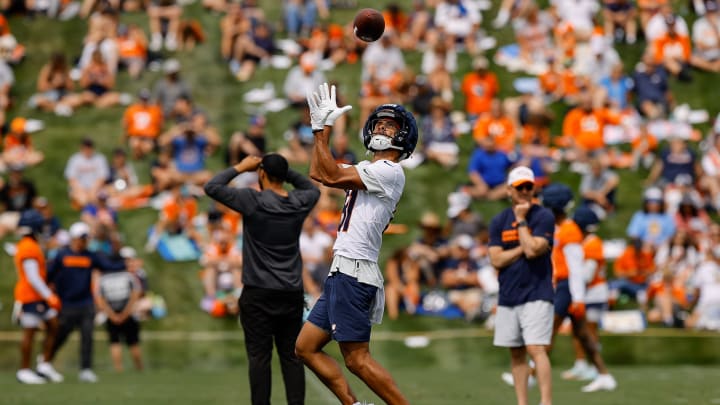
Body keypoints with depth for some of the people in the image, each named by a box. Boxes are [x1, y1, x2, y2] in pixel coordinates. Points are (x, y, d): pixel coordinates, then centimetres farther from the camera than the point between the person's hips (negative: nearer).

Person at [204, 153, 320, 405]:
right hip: (292, 293, 4)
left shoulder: (253, 200, -10)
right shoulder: (299, 203, 3)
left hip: (259, 294, -4)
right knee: (291, 356, 7)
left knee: (259, 356, -3)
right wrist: (285, 170, 17)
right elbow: (313, 189, 27)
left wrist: (240, 167, 2)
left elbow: (212, 187, -8)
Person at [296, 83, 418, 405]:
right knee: (306, 348, 10)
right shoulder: (369, 170, 20)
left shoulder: (390, 172, -10)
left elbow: (331, 176, -15)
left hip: (353, 272, -10)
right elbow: (317, 173, 22)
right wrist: (321, 126, 17)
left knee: (356, 358, -10)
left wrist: (322, 131, -9)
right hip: (341, 271, 10)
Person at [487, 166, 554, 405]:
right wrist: (524, 248, -9)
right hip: (507, 297, 5)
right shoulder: (499, 221, 9)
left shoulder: (544, 217, -3)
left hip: (536, 294, -5)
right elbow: (496, 260, -1)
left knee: (536, 349, -15)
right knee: (516, 353, 7)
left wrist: (521, 220, -9)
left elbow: (532, 250, -16)